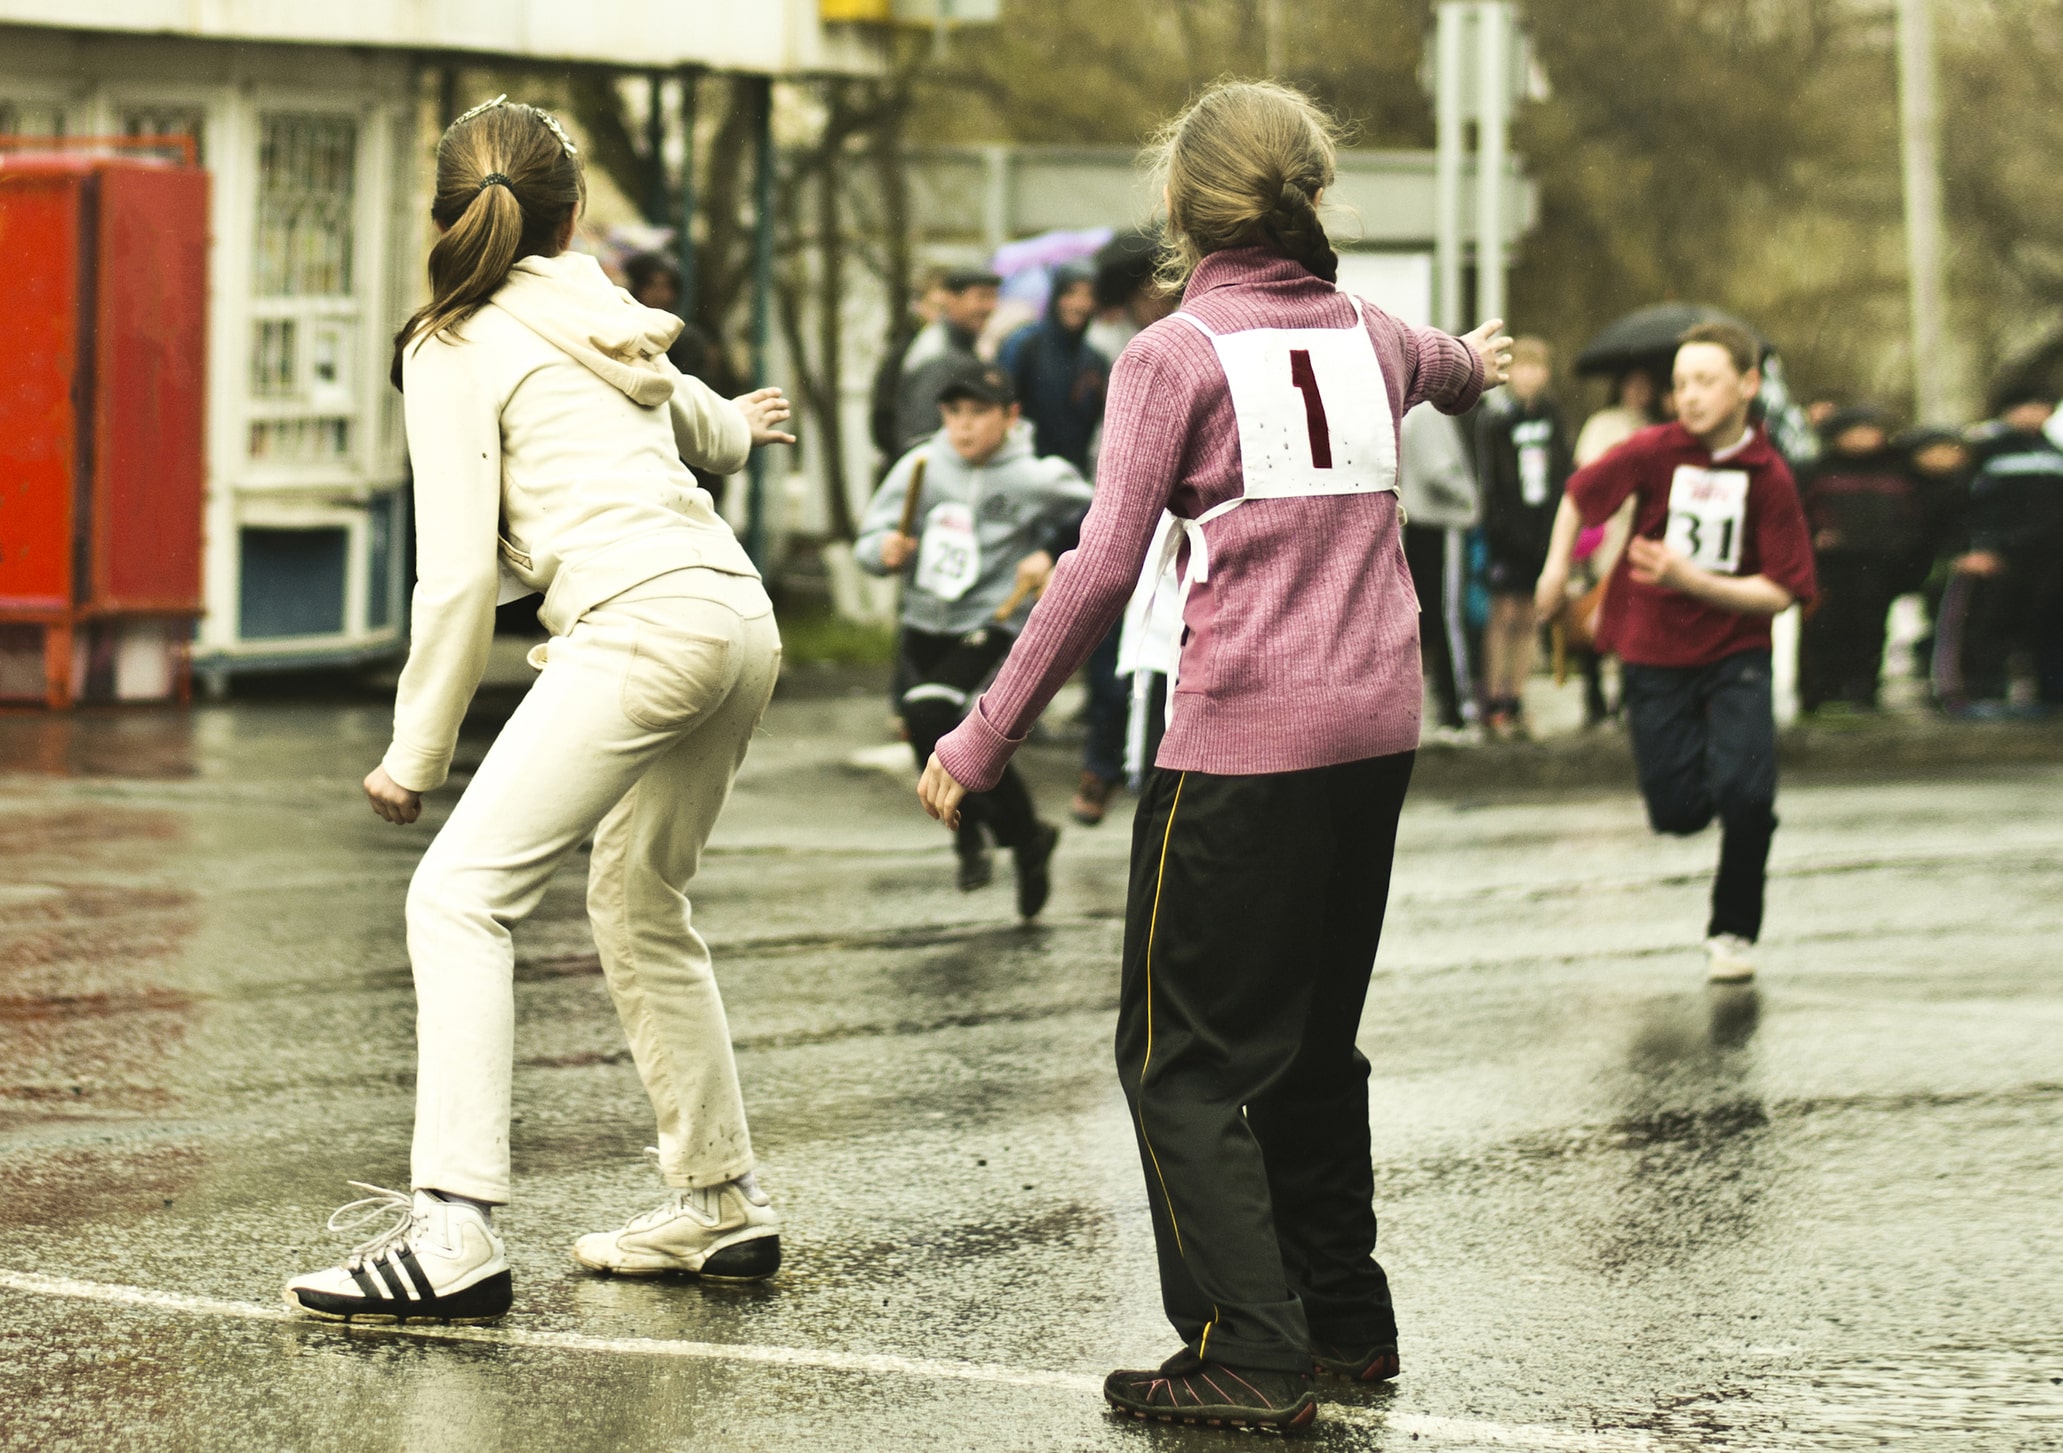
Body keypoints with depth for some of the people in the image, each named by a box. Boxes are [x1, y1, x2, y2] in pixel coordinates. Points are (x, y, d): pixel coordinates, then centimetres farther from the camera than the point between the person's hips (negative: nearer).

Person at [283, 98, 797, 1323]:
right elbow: (689, 411, 45)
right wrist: (734, 429, 70)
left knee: (462, 895, -12)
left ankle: (456, 1231, -23)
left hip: (641, 626, -8)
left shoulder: (458, 349, 1)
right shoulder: (605, 322, 22)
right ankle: (722, 1207, 31)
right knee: (641, 907, 24)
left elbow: (462, 575, -6)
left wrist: (418, 750, 2)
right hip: (741, 617, 8)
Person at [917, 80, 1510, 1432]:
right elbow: (1439, 362, 38)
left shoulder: (1177, 354, -7)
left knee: (1184, 1056, -1)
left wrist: (982, 744, -8)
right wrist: (1475, 362, 64)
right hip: (1377, 730, 7)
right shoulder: (1367, 335, 12)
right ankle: (1346, 1317, 28)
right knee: (1313, 1037, 21)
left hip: (1244, 739, -7)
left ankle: (1251, 1353, -8)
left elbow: (1102, 570, -13)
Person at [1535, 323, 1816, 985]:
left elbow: (1779, 592, -14)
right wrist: (1557, 571, 15)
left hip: (1735, 653, -1)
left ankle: (1733, 931, 3)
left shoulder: (1769, 477, -12)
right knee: (1678, 813, -4)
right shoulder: (1654, 451, -10)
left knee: (1744, 793, -19)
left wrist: (1694, 581, -24)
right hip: (1653, 653, 1)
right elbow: (1579, 495, 7)